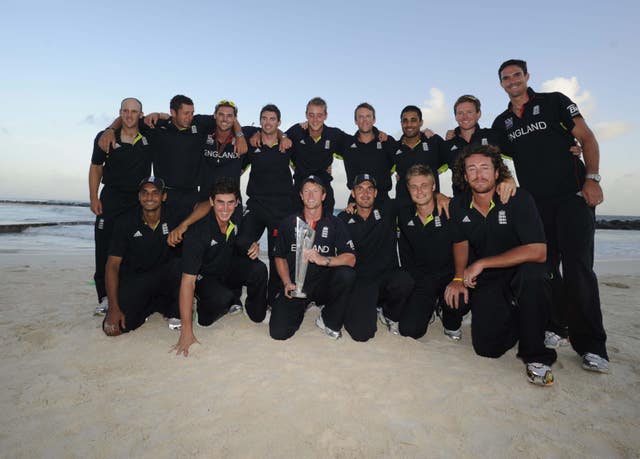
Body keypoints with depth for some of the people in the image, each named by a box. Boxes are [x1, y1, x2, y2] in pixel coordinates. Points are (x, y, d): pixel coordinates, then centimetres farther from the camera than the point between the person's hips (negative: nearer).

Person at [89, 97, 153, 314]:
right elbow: (96, 167, 8)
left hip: (139, 199, 0)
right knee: (104, 248, -1)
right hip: (111, 198, 0)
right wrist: (93, 198, 1)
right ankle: (105, 297, 9)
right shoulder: (105, 138, 0)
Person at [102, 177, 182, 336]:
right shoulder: (126, 222, -10)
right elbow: (113, 264, -10)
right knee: (112, 327, -20)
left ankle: (175, 312, -5)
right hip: (133, 279, 0)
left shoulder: (173, 218, -9)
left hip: (164, 275, 0)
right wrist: (113, 308, -16)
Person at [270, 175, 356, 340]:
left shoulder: (335, 223, -1)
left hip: (323, 285, 0)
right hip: (295, 286, 1)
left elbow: (351, 259, -12)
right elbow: (280, 257, 12)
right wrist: (287, 283, -5)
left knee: (346, 274, -32)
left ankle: (328, 321, -6)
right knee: (278, 332, -18)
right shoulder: (288, 223, 5)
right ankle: (302, 306, 17)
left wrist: (324, 260, -29)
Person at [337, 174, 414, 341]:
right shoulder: (344, 219, 5)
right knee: (362, 333, -20)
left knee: (405, 281, -35)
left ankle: (390, 315, 1)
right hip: (359, 281, -2)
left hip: (388, 276, 2)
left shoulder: (387, 209, 6)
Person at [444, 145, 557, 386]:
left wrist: (481, 263, -24)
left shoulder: (518, 199, -15)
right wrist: (459, 277, -8)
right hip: (484, 281, 2)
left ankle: (536, 356, -17)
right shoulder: (458, 205, -3)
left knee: (533, 273, -39)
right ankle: (510, 317, 23)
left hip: (519, 273, -2)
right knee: (487, 347, -13)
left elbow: (538, 252, -25)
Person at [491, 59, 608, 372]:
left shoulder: (554, 101, 5)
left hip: (573, 194, -4)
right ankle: (555, 326, 22)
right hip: (535, 202, 4)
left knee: (577, 267, -9)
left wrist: (592, 178, -11)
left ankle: (591, 346, 0)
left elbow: (587, 138, 0)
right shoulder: (502, 122, 15)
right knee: (543, 266, 6)